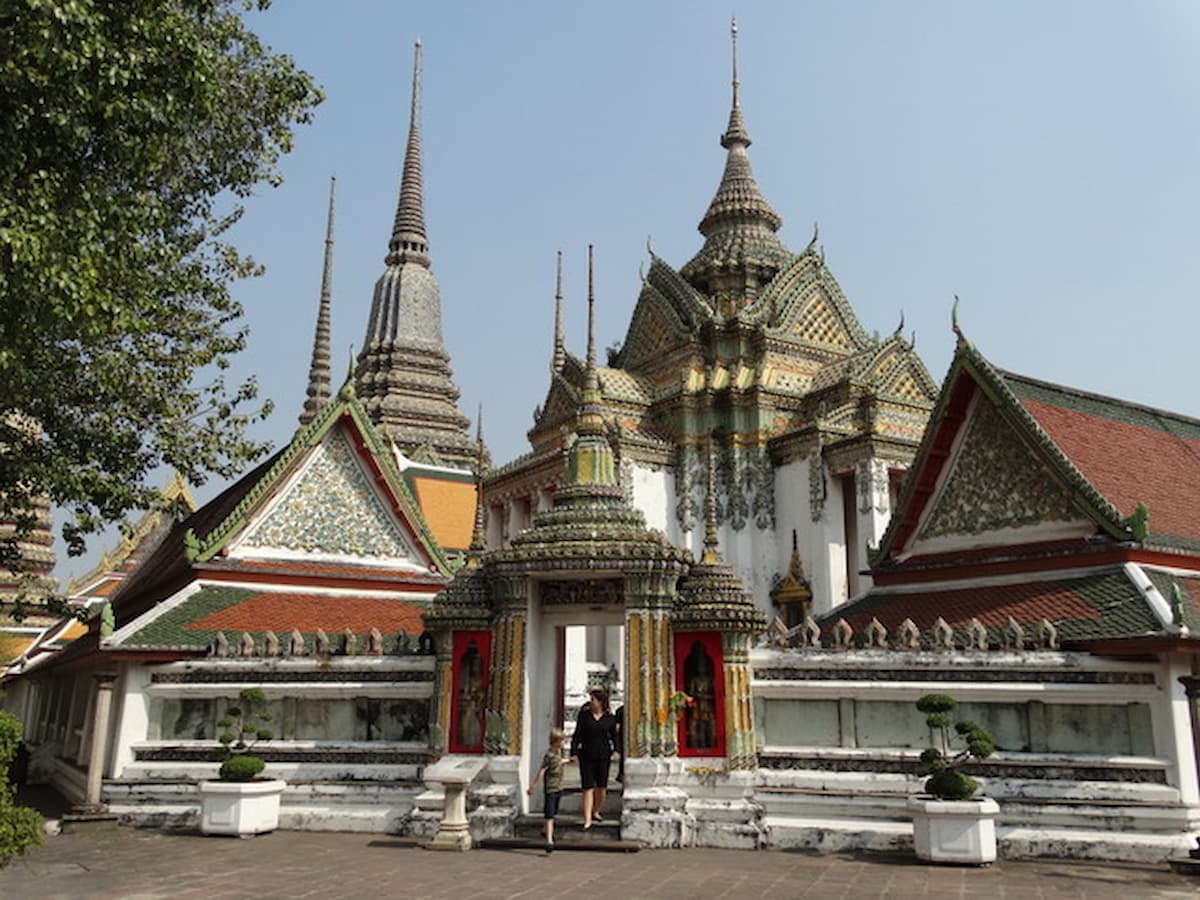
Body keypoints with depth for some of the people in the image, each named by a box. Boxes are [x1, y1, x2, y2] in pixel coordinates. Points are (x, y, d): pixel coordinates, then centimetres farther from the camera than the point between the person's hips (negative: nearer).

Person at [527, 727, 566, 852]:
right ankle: (549, 841, -16)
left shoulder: (559, 752, 8)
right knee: (549, 816, -11)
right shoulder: (549, 755, -18)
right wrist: (532, 787, -21)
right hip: (550, 789, -8)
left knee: (553, 814, 20)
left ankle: (549, 832, 37)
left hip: (559, 788, 8)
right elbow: (541, 772, -20)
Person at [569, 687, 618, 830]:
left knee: (601, 787, 10)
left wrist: (615, 750, 1)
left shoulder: (610, 717, 0)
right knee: (588, 787, -5)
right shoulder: (584, 714, -2)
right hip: (586, 755, -1)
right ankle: (587, 820, -4)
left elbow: (614, 735, 12)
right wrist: (573, 752, -4)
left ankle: (595, 812, 32)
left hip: (603, 756, 2)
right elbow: (577, 734, 0)